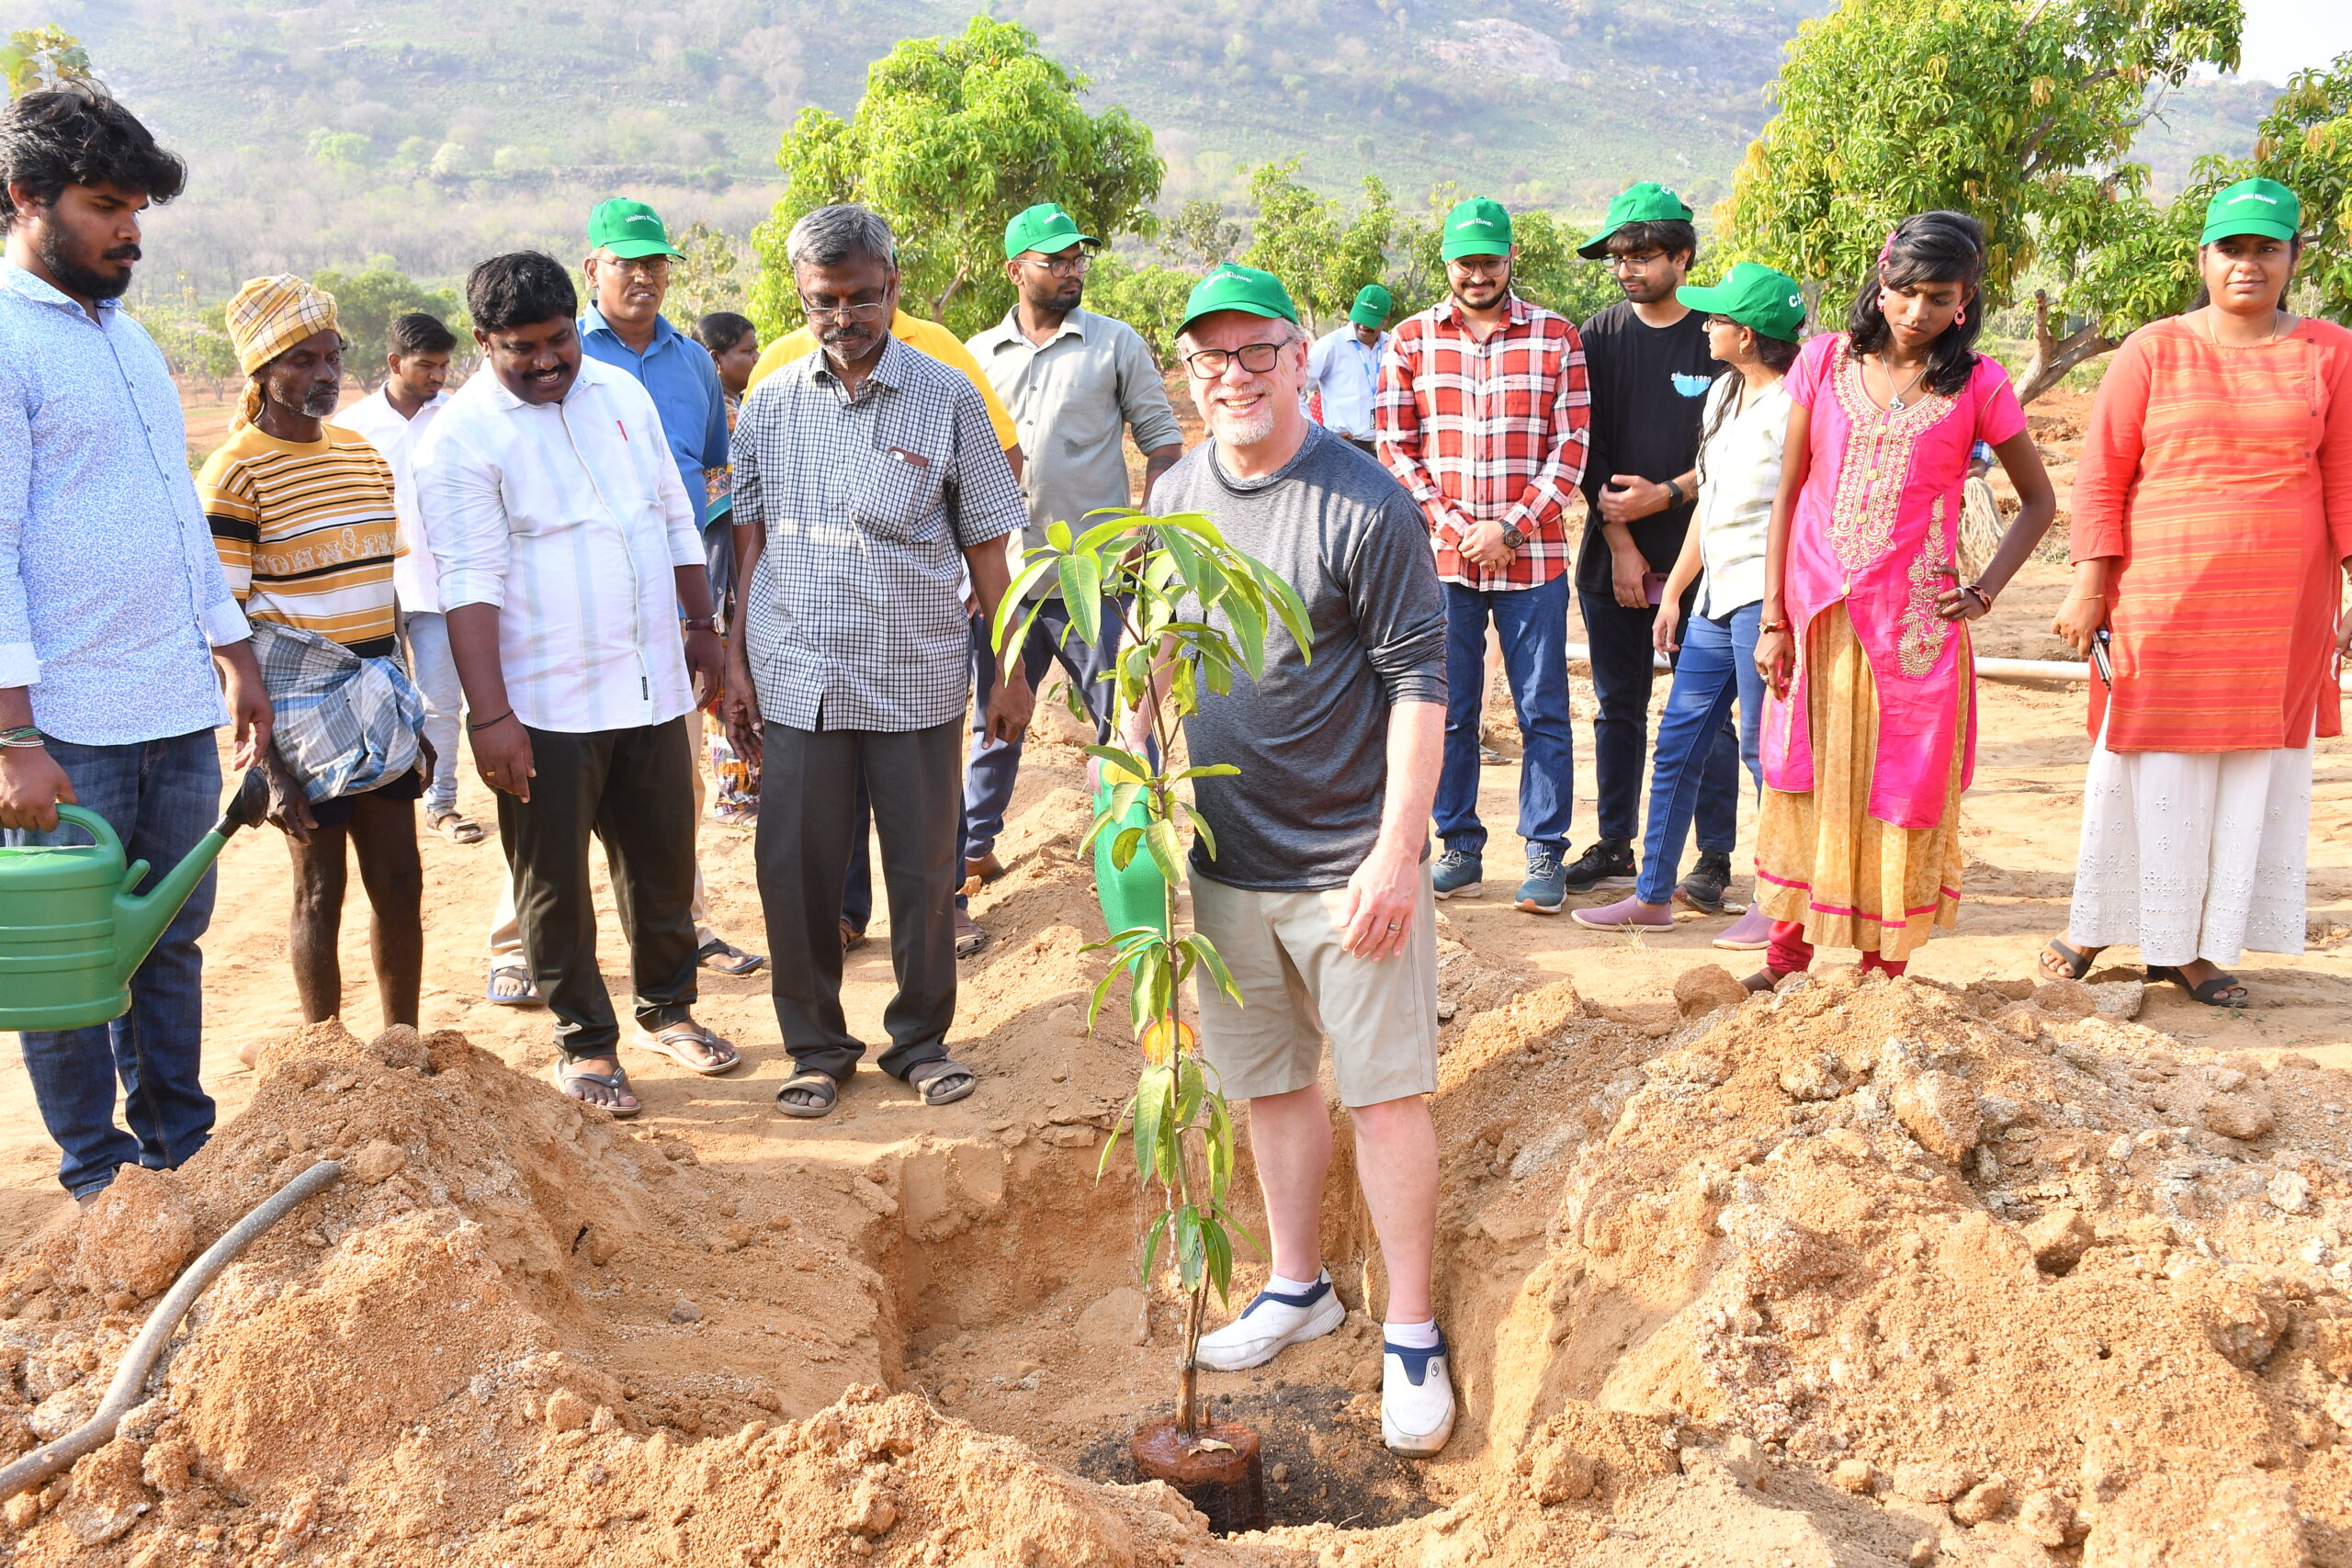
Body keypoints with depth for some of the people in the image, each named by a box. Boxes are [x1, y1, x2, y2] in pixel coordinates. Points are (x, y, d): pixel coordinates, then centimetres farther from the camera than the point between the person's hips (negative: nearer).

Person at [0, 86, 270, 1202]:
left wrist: (234, 654, 21)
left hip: (179, 709, 7)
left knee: (172, 940, 14)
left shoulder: (127, 335, 15)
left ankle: (179, 1148, 27)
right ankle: (98, 1179, 19)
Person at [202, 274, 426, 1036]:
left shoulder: (363, 453, 10)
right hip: (302, 716, -6)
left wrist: (418, 719, 17)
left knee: (399, 881, 10)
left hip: (379, 709, 6)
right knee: (320, 892, 5)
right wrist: (270, 768, -16)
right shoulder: (235, 474, -10)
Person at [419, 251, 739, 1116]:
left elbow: (676, 518, 17)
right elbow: (471, 582, -15)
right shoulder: (461, 438, -9)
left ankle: (667, 1010, 34)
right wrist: (491, 715, -20)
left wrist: (703, 625, 17)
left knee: (664, 863, 15)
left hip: (651, 687, 5)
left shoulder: (622, 391, 9)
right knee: (554, 882, 5)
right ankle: (584, 1043, 20)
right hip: (545, 708, -5)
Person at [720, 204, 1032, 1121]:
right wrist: (737, 661, 6)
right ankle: (817, 1048, 23)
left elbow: (987, 546, 2)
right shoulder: (770, 404, 5)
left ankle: (921, 1041, 26)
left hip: (917, 681, -1)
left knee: (924, 871, 7)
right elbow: (751, 540, 10)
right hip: (797, 682, 2)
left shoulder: (948, 399, -1)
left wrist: (1011, 671, 1)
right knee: (795, 873, 5)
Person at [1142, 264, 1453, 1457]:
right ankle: (1298, 1286, 35)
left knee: (1386, 1090, 2)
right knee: (1268, 1080, 17)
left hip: (1348, 859, -6)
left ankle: (1409, 1331, 16)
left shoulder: (1366, 506, -13)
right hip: (1227, 858, 6)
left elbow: (1418, 681, -14)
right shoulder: (1176, 496, 6)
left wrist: (1397, 850, -18)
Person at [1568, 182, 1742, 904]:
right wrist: (1618, 541, -5)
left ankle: (1715, 857, 6)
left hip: (1698, 554, -3)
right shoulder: (1597, 337, 7)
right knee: (1619, 705, 10)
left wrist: (1665, 495, -13)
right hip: (1612, 555, 3)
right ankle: (1615, 848, 19)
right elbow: (1588, 449, 3)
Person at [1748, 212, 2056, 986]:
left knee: (1900, 790, 4)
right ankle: (1788, 952, 20)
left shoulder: (1977, 385, -2)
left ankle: (1884, 966, 15)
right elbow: (1787, 494, 4)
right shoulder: (1825, 361, 2)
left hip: (1915, 623, -1)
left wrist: (1984, 592, -3)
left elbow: (2038, 500, 10)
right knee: (1804, 782, 8)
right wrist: (1772, 618, 0)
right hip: (1817, 615, 2)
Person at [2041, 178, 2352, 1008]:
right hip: (2162, 600, -2)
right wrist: (2088, 590, -5)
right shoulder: (2153, 352, 0)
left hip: (2280, 611, 2)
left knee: (2252, 774, 6)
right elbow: (2101, 478, 0)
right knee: (2152, 770, 4)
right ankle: (2095, 926, 20)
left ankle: (2196, 947, 17)